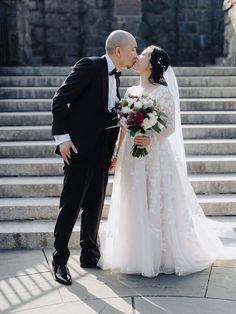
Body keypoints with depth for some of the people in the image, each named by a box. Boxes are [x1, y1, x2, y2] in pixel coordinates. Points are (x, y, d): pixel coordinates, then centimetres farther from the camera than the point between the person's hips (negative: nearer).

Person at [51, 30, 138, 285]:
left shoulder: (113, 77, 16)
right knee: (71, 204, -2)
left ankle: (89, 255, 25)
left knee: (95, 204, 13)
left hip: (101, 152, 8)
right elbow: (60, 99, -11)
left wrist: (112, 152, 10)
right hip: (80, 149, -8)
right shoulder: (89, 66, -8)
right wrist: (62, 137, -16)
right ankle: (59, 260, 10)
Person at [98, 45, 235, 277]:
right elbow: (124, 127, 14)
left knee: (157, 205, 1)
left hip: (155, 156, -6)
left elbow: (170, 126, -10)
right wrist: (117, 154, 13)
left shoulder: (163, 92, -7)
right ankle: (136, 256, 24)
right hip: (131, 157, 6)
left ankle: (162, 257, 16)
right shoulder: (131, 91, 11)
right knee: (134, 207, 10)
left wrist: (151, 139, -25)